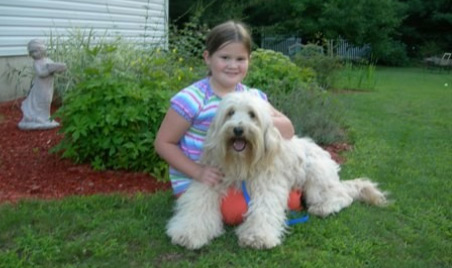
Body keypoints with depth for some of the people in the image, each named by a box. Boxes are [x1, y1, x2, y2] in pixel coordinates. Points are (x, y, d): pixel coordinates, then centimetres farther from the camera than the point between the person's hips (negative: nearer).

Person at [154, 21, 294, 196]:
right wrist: (198, 172, -25)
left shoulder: (253, 97, -2)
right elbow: (163, 143, -13)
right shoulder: (192, 99, -18)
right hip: (193, 180, -5)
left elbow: (288, 130, -4)